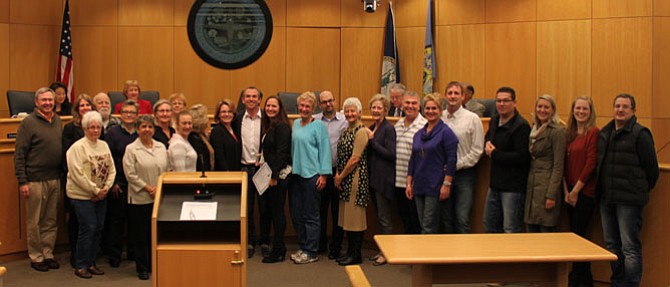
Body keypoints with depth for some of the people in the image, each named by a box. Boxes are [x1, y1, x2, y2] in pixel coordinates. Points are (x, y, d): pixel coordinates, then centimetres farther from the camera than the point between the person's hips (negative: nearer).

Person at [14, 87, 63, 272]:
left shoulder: (57, 121, 10)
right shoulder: (28, 122, -7)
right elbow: (19, 154, -9)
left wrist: (62, 174, 11)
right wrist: (22, 181, -13)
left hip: (55, 179, 6)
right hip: (35, 180, -5)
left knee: (51, 221, 12)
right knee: (34, 222, 4)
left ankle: (48, 254, 22)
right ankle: (36, 257, 15)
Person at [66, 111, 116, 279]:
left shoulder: (104, 145, 9)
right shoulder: (77, 147, -12)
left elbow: (111, 169, 9)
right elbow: (77, 174, -18)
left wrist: (106, 188, -6)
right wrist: (95, 190, -15)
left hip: (101, 196, 7)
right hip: (82, 196, -7)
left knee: (98, 229, 9)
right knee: (88, 228, -6)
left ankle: (91, 263, 21)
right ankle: (80, 266, 6)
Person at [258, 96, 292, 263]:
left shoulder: (282, 127, -11)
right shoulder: (267, 126, 16)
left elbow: (281, 152, -18)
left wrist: (274, 175, -20)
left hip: (278, 175, -9)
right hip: (267, 173, 9)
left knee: (277, 211, -3)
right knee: (265, 209, 13)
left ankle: (278, 251, 5)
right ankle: (264, 242, 27)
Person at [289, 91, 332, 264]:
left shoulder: (319, 126, -5)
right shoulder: (295, 124, 13)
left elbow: (324, 150, -8)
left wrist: (323, 175, -13)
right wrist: (290, 168, 12)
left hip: (312, 175, -6)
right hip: (296, 173, 6)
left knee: (311, 216, -1)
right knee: (296, 214, 10)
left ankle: (311, 252, 7)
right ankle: (303, 248, 22)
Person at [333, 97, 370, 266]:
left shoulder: (361, 132, -12)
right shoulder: (346, 131, 15)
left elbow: (355, 159, -16)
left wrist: (341, 176, -10)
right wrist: (337, 175, 1)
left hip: (356, 178, -9)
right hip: (344, 180, 9)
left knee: (355, 216, -2)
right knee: (346, 216, 13)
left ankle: (356, 255, 6)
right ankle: (350, 251, 22)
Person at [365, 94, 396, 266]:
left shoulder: (388, 129, -11)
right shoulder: (372, 128, 13)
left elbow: (390, 154, -18)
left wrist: (372, 140, -17)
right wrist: (368, 140, 0)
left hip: (384, 178, -8)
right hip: (373, 177, 8)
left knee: (384, 218, -2)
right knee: (379, 216, 14)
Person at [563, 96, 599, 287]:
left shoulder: (593, 132, -9)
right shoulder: (569, 133, 12)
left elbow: (591, 164, -13)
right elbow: (564, 164, 10)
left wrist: (576, 190, -10)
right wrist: (566, 191, 1)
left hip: (585, 191, -7)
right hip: (571, 192, 7)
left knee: (578, 235, -4)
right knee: (576, 235, 10)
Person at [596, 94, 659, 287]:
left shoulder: (640, 134, -8)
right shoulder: (604, 133, 13)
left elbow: (652, 168, -5)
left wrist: (642, 190, 3)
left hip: (629, 200, -7)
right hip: (606, 198, 7)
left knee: (630, 247, -5)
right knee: (612, 245, 15)